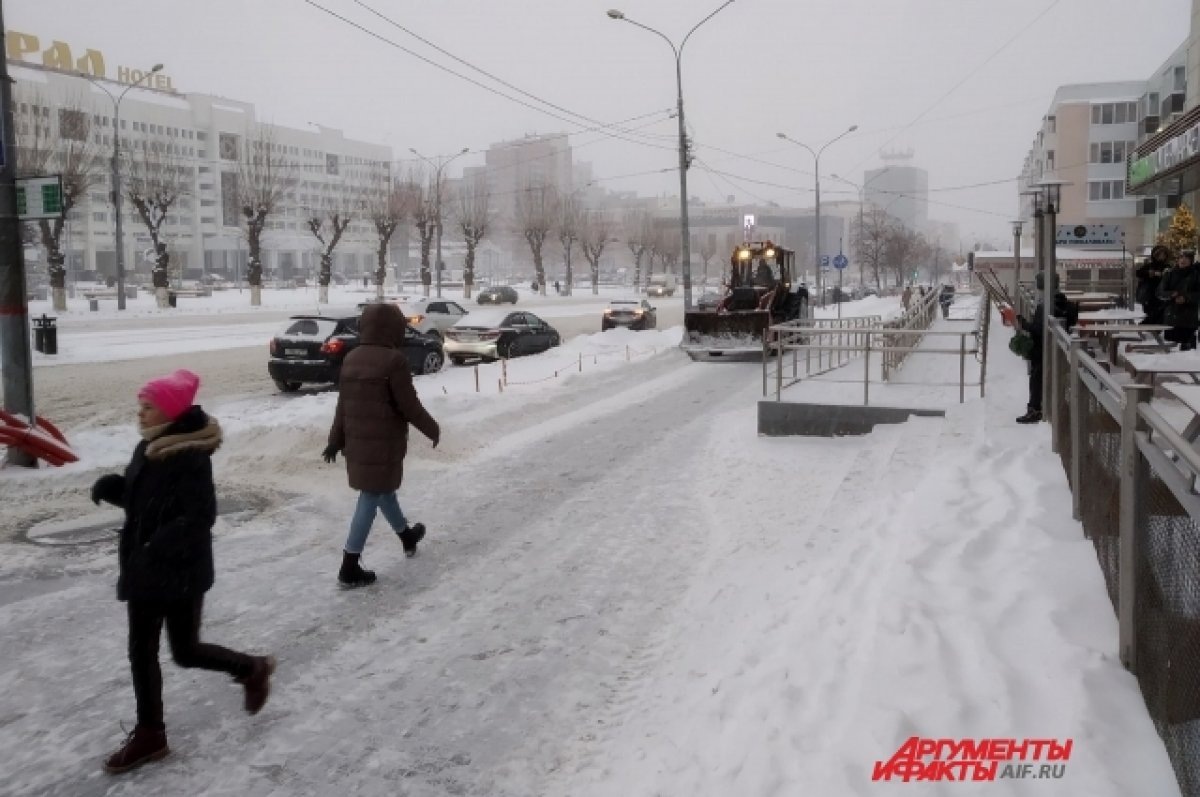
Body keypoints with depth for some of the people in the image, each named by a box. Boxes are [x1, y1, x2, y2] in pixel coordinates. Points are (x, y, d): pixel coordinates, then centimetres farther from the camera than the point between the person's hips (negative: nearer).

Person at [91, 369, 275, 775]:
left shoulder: (192, 456, -22)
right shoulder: (148, 448, 5)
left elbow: (200, 517, -26)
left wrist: (156, 550, -29)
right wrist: (112, 488, -4)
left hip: (182, 571, -8)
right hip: (144, 569, 9)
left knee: (185, 651, 6)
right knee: (141, 651, 14)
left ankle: (254, 669, 31)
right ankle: (149, 734, 30)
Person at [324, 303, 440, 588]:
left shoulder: (351, 359, 5)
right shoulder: (394, 360, -17)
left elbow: (343, 404, 10)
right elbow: (409, 406, -15)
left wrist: (335, 441, 15)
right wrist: (432, 429, -1)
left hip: (358, 441, 8)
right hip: (383, 442, -8)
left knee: (383, 489, 23)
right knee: (372, 497, -1)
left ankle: (406, 536, 44)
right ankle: (350, 567, 1)